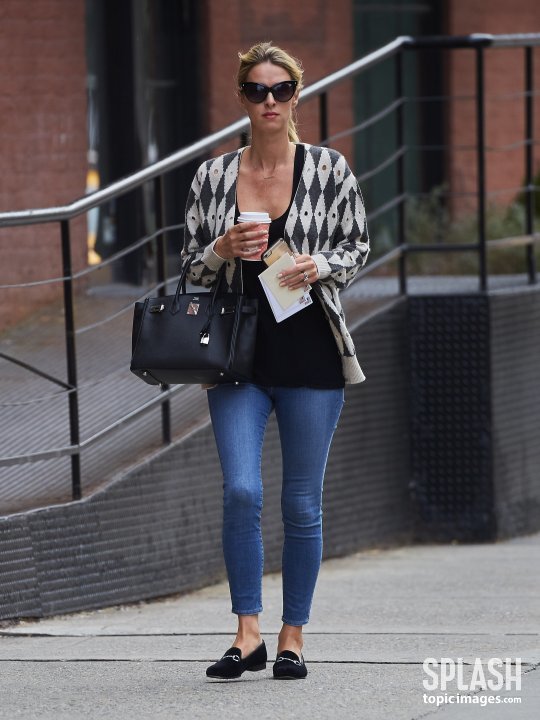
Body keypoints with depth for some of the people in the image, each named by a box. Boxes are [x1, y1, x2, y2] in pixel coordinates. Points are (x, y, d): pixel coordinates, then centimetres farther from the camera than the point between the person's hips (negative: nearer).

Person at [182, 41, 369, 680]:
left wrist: (320, 266, -14)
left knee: (302, 503, 4)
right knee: (241, 491, -11)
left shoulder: (329, 169, 1)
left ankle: (292, 639, 14)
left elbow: (358, 248, 6)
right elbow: (192, 266, 10)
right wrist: (224, 250, -11)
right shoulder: (213, 176, 5)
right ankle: (247, 637, -3)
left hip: (310, 351, -1)